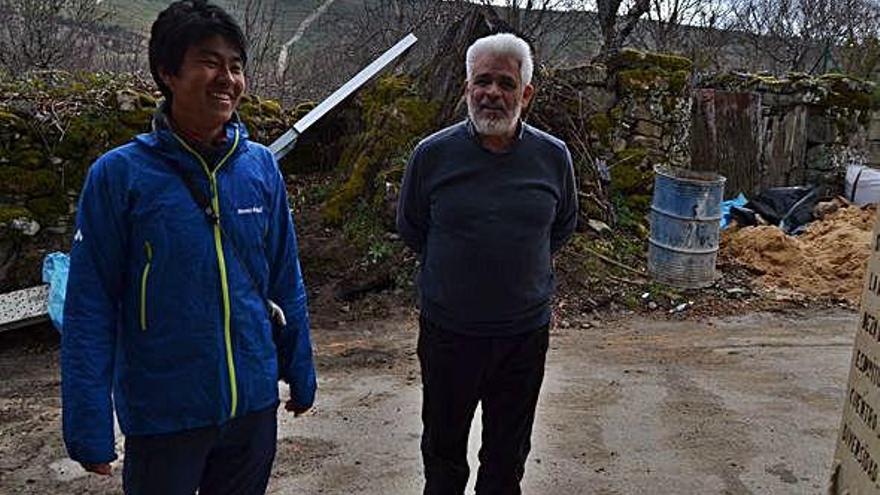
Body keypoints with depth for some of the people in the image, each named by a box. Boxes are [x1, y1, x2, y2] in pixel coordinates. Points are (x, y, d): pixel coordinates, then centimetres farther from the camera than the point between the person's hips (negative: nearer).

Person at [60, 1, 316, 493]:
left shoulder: (262, 166, -2)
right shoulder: (119, 174, -12)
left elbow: (286, 283, 5)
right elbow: (90, 308, -9)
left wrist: (301, 374, 9)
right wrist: (89, 428, -9)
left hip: (256, 405, 4)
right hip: (163, 415, -3)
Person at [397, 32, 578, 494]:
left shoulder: (554, 156, -5)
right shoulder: (432, 154, -10)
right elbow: (409, 227, 5)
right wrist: (451, 269, 8)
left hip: (525, 332, 1)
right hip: (447, 330, -1)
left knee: (508, 454, 19)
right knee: (443, 446, 19)